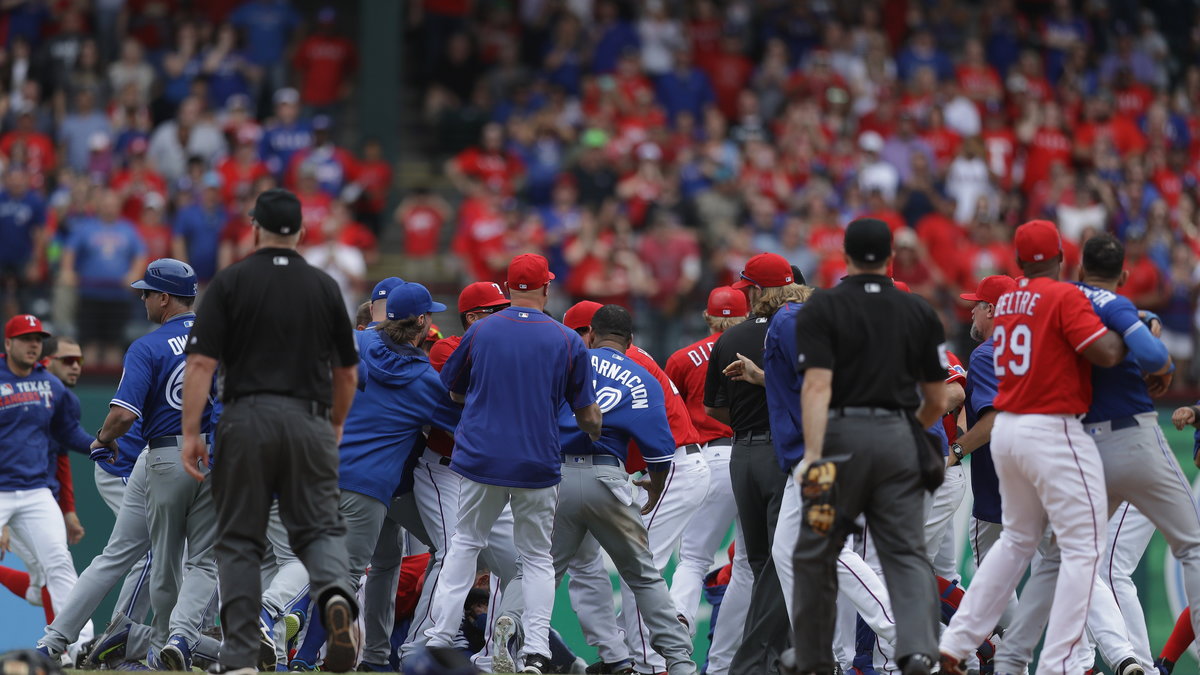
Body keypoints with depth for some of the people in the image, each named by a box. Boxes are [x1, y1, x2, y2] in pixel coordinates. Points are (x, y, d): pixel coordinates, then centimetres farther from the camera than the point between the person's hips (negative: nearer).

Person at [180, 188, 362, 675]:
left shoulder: (230, 282, 0)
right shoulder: (324, 287, 8)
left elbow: (201, 362, -8)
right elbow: (347, 372, 15)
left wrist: (190, 433, -6)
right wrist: (336, 424, 31)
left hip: (246, 419, -1)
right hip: (308, 423, 1)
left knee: (239, 542, 6)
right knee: (320, 528, 6)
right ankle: (335, 592, -28)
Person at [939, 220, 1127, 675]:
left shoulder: (1006, 301, 11)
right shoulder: (1065, 297, -11)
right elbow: (1106, 353, -19)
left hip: (1005, 430, 8)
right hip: (1053, 432, -8)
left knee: (1017, 539, 22)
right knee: (1083, 547, -4)